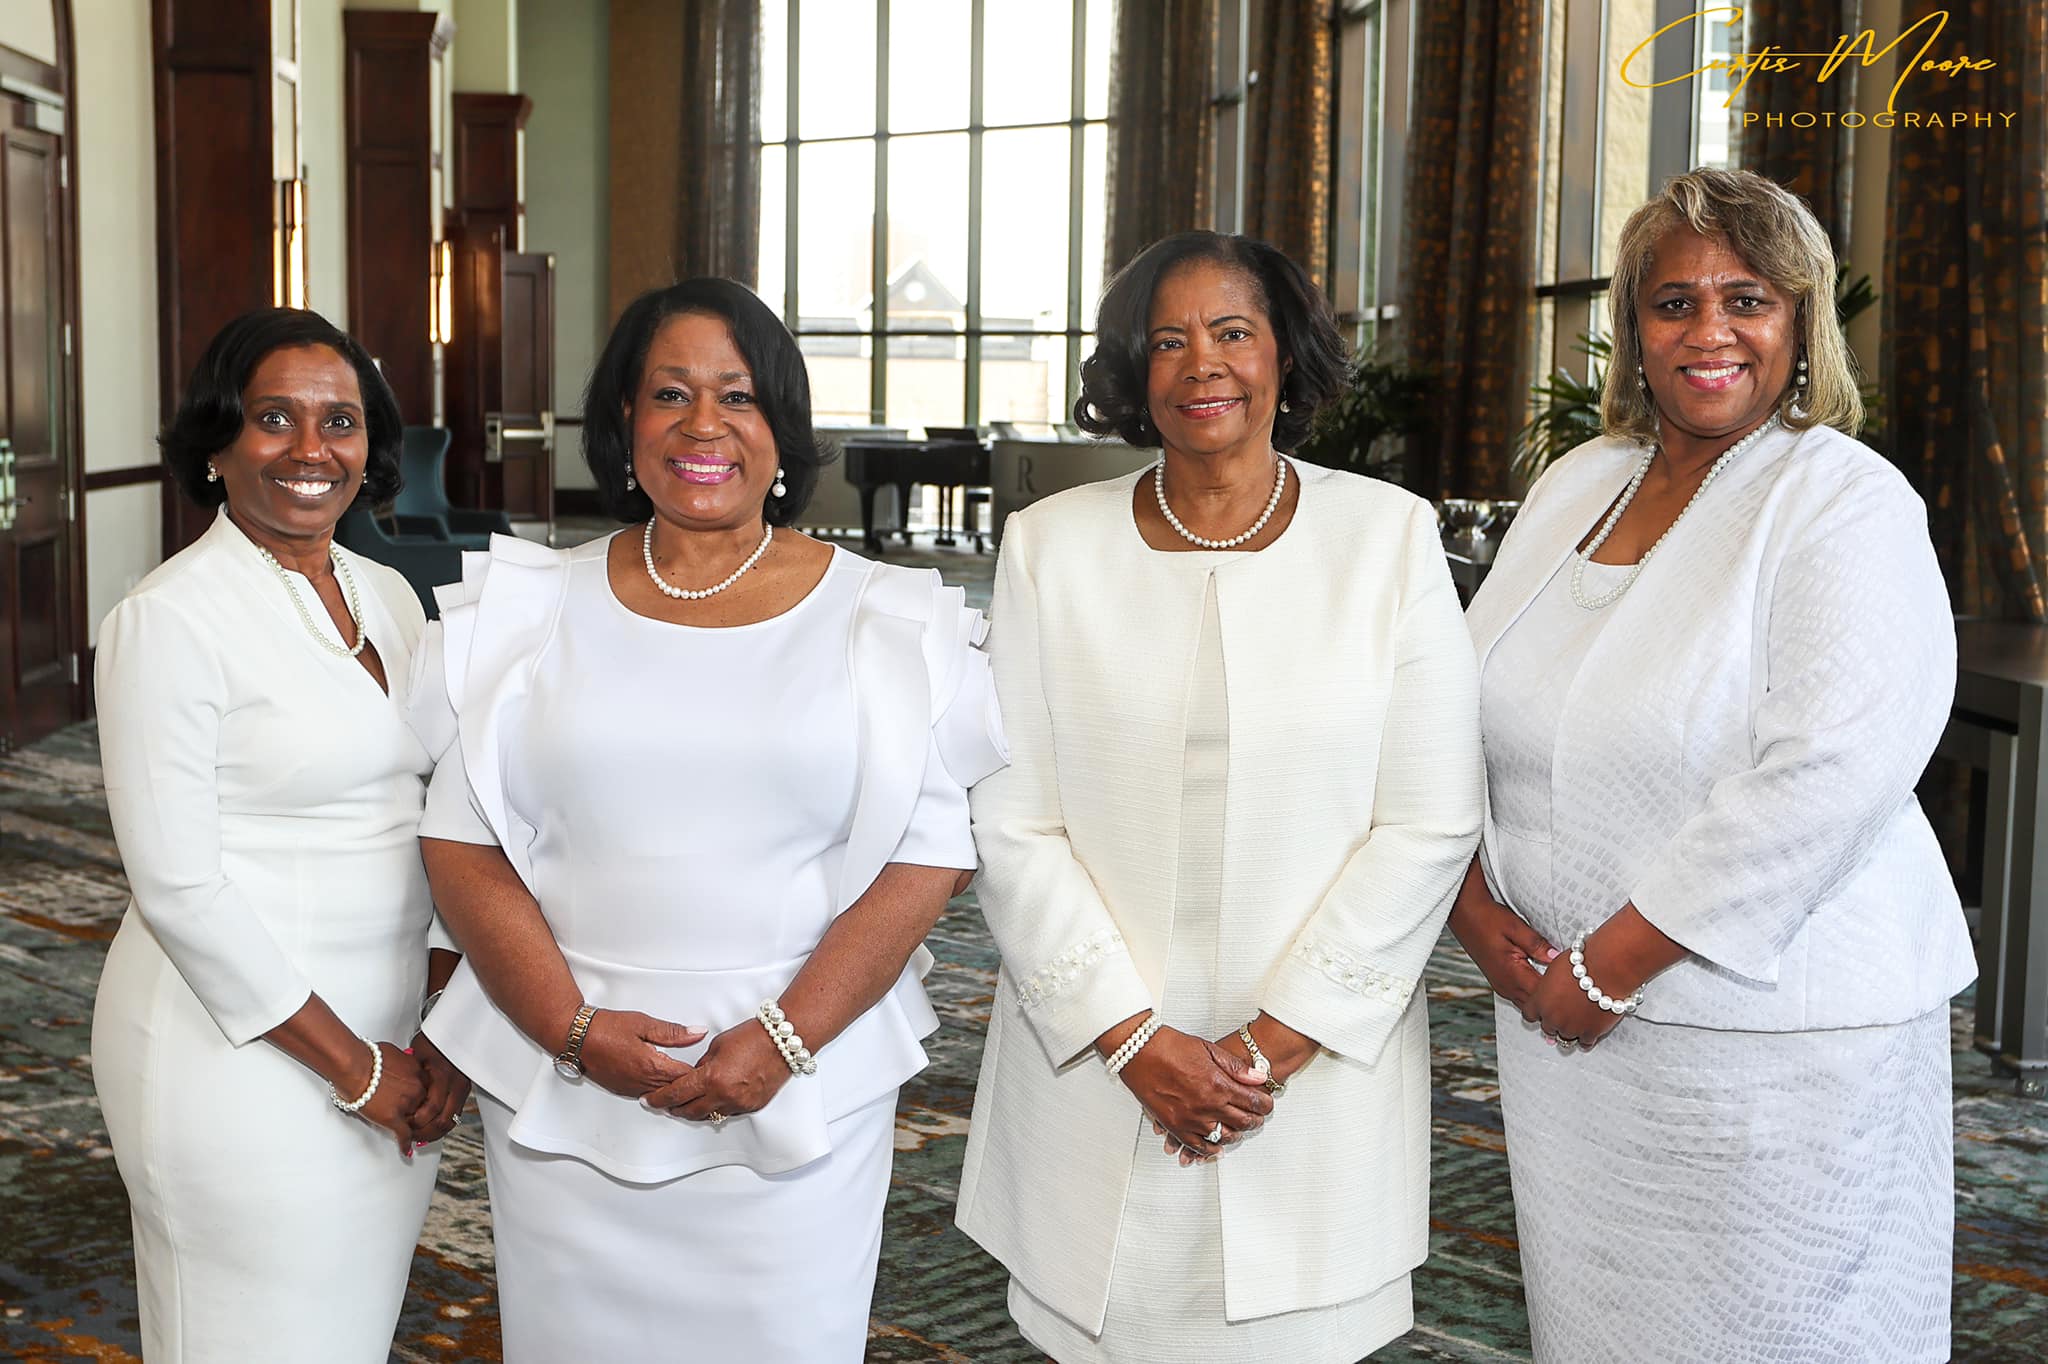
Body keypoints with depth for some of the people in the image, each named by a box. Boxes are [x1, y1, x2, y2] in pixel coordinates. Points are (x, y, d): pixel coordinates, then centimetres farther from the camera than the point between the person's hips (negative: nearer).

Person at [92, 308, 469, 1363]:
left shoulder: (387, 597, 8)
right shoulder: (169, 619, -13)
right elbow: (179, 886, -16)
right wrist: (352, 1067, -14)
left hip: (388, 1044, 7)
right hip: (237, 1047, -7)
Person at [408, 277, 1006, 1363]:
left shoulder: (879, 619, 1)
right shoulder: (536, 611, 5)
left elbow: (929, 856, -4)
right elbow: (462, 840, 2)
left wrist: (785, 1038, -12)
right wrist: (570, 1025, -10)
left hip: (798, 1096, -1)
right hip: (561, 1087, 1)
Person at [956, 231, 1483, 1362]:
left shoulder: (1391, 536, -1)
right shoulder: (1049, 547, 1)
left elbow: (1428, 825, -4)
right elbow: (1013, 826, -2)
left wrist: (1277, 1040, -9)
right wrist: (1135, 1038, -10)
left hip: (1321, 1074, 0)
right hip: (1096, 1071, 1)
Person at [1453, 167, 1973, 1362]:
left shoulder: (1845, 503, -11)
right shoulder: (1576, 486, 10)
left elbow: (1823, 778, -22)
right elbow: (1469, 715, 12)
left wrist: (1611, 965, -19)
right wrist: (1475, 905, -3)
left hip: (1774, 1032, -6)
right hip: (1564, 1021, 6)